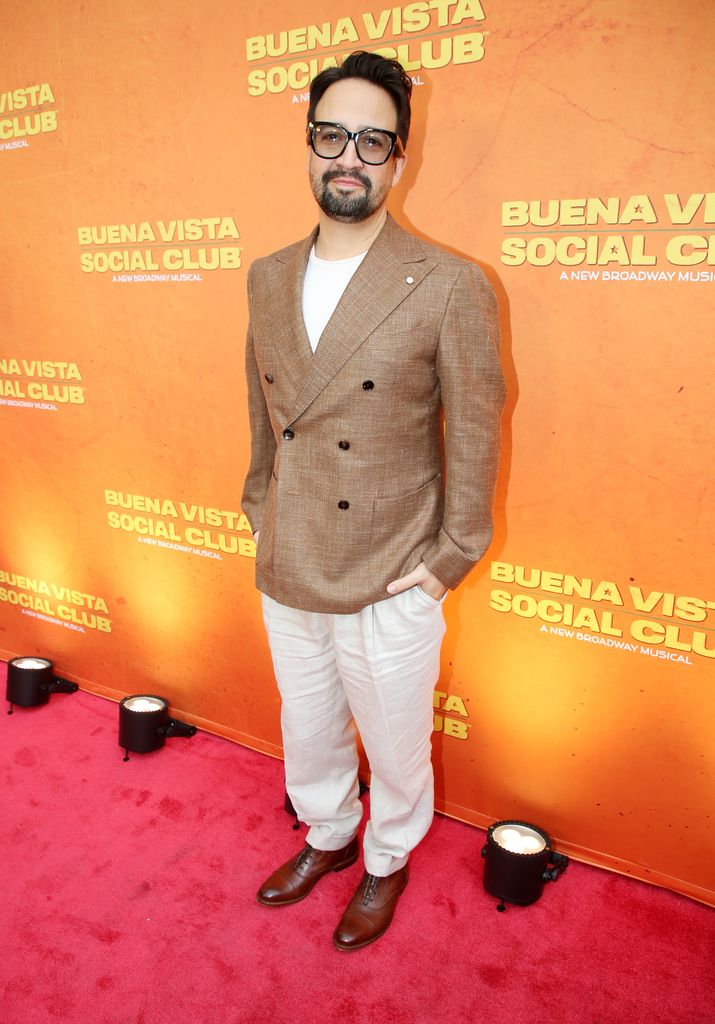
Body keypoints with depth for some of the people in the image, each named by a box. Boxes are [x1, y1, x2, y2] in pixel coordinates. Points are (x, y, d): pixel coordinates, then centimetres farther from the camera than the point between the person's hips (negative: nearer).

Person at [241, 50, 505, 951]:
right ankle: (327, 836, 54)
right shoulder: (267, 278, 2)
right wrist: (260, 509, 12)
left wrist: (449, 561, -8)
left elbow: (476, 436, -10)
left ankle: (387, 862, 48)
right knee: (308, 734, 25)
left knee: (394, 746, 18)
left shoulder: (451, 288, -14)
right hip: (286, 575, 5)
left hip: (388, 587, -4)